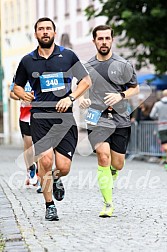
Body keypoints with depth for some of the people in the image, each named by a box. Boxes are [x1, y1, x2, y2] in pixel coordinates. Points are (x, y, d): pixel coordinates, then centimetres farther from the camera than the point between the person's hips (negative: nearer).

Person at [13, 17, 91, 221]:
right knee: (45, 160, -18)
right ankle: (49, 206, 0)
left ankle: (56, 179, 33)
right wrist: (23, 95, -2)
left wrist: (70, 98, -3)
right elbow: (17, 86, 21)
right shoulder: (27, 61, 9)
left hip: (64, 116, 0)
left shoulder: (68, 56, 7)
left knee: (63, 168, -6)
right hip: (40, 116, 0)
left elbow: (86, 80, 11)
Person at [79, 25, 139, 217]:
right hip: (97, 119, -1)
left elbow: (135, 88, 9)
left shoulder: (122, 64, 2)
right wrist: (81, 100, -2)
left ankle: (108, 182, 43)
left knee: (117, 164, 5)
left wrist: (121, 96, -10)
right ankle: (108, 203, -13)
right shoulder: (87, 67, 6)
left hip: (120, 120, 1)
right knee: (103, 157, -19)